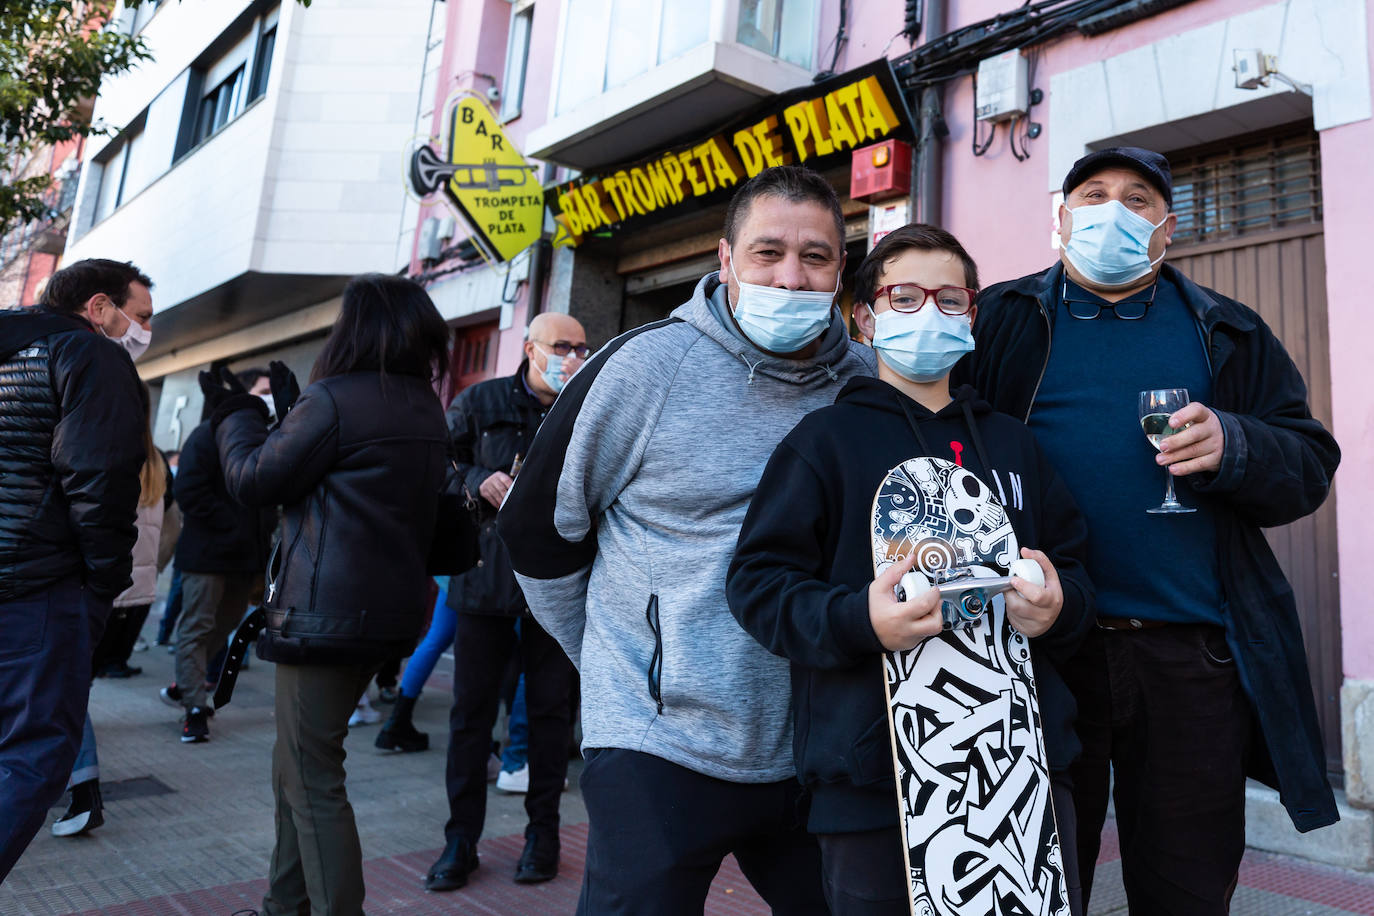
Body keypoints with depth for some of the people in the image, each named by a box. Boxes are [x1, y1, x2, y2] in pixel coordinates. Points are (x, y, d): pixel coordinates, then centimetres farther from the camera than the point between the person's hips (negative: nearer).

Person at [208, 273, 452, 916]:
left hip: (324, 614, -9)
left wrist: (235, 412, 10)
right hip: (389, 609, 9)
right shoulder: (426, 410, 11)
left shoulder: (335, 399, -14)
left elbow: (253, 481, -5)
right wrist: (292, 409, 25)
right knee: (296, 766, 22)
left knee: (312, 781, 1)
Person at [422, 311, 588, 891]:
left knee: (550, 708, 8)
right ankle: (461, 838, 21)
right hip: (485, 574, 0)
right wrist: (477, 481, -8)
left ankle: (543, 832, 25)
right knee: (471, 707, 6)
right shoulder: (481, 401, 4)